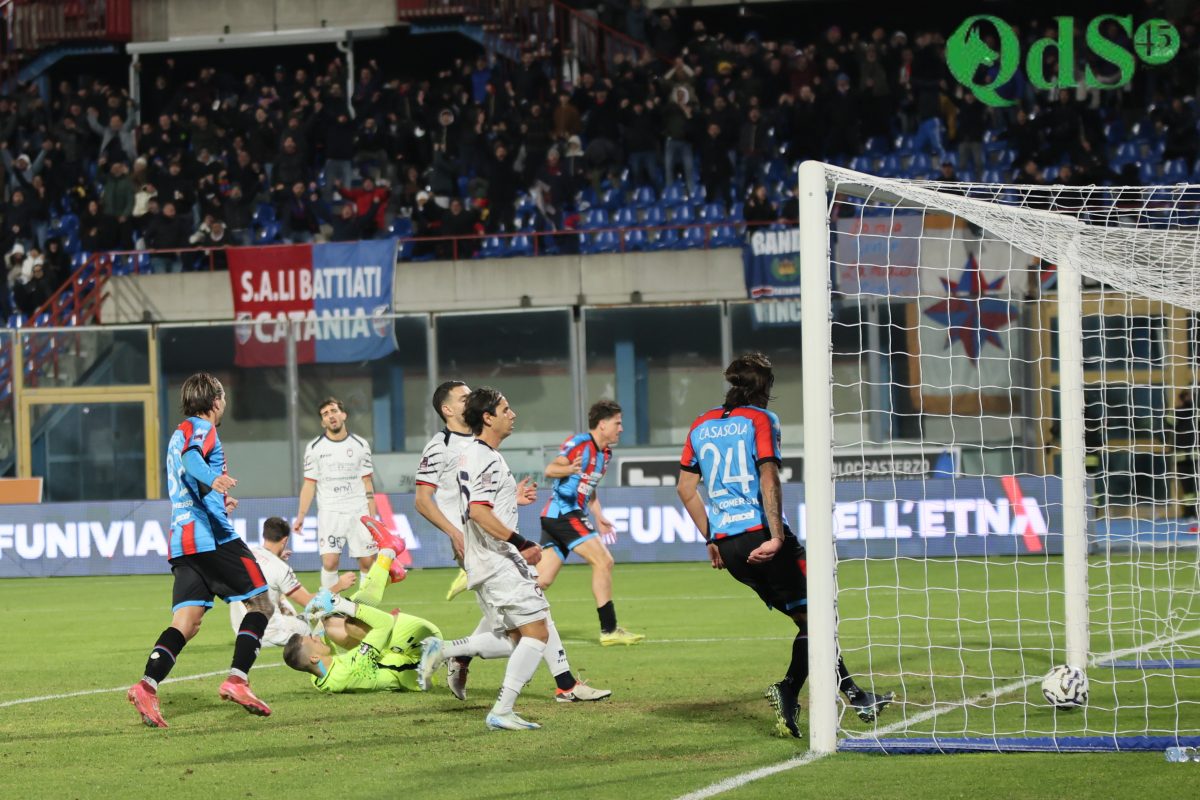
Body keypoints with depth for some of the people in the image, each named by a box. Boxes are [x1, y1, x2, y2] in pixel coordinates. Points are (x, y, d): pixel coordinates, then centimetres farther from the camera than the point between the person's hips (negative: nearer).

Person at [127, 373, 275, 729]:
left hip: (181, 539, 8)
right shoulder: (202, 429, 0)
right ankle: (237, 679, -13)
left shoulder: (180, 433, 26)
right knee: (260, 603, 1)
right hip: (213, 535, -8)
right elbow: (191, 458, -24)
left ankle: (147, 685, -22)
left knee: (186, 623, -2)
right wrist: (212, 479, -44)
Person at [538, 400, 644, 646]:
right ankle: (609, 630, -12)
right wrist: (568, 469, -45)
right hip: (563, 512, -10)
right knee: (603, 561, -14)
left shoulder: (605, 454, 16)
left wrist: (599, 517, 20)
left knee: (542, 580, 5)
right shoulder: (580, 443, -13)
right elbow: (550, 470, -24)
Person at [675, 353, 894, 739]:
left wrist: (712, 539, 23)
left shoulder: (702, 425, 17)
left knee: (806, 618, 13)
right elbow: (768, 479, -14)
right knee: (813, 614, -2)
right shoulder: (760, 420, -2)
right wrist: (776, 537, -16)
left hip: (726, 545, 7)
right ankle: (788, 690, -17)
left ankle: (853, 695, 10)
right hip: (759, 533, -7)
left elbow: (685, 487, 19)